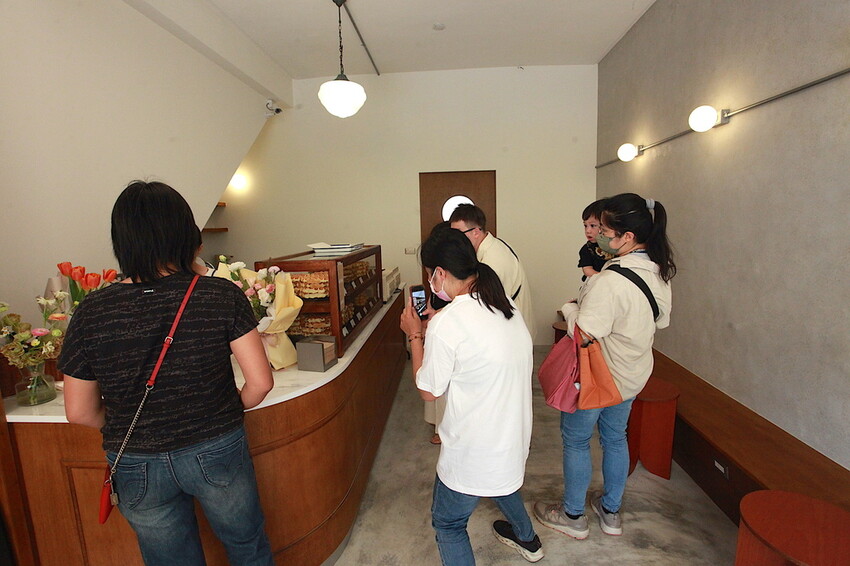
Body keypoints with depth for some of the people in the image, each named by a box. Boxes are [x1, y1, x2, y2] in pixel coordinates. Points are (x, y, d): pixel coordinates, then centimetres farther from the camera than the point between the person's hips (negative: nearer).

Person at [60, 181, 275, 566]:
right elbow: (260, 382, -16)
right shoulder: (222, 295, -18)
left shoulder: (91, 313, -13)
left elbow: (80, 412, -4)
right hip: (218, 454, -1)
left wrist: (128, 429, 14)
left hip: (137, 468, 2)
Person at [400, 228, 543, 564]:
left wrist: (414, 335, -5)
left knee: (448, 524, 16)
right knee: (502, 481, 36)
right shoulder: (507, 306, -3)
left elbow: (429, 391, -14)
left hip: (474, 451, -8)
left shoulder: (446, 324, -26)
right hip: (514, 434, 8)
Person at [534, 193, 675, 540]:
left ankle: (573, 517, 32)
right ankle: (611, 512, 42)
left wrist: (569, 308, -13)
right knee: (615, 438, 24)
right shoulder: (659, 273, -2)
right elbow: (661, 321, 9)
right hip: (633, 376, 8)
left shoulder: (609, 281, -31)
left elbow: (585, 332, -30)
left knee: (576, 441, 13)